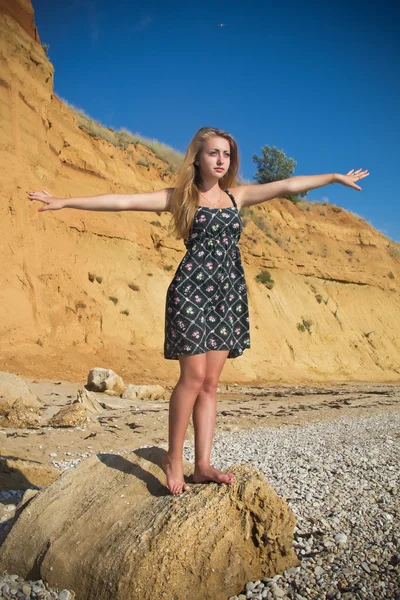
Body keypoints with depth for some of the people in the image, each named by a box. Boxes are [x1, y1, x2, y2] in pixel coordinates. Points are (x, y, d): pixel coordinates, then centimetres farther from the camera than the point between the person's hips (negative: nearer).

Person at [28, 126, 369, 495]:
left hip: (229, 293, 4)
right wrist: (65, 202, -6)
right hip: (192, 289, -4)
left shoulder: (236, 196, 16)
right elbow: (122, 201, -2)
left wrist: (335, 177, 22)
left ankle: (203, 465, 11)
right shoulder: (180, 197, 4)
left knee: (211, 382, 4)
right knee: (194, 376, -10)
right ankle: (173, 457, 8)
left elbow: (287, 186, 18)